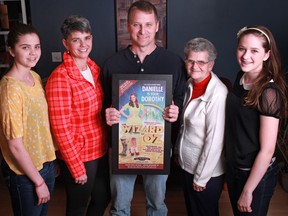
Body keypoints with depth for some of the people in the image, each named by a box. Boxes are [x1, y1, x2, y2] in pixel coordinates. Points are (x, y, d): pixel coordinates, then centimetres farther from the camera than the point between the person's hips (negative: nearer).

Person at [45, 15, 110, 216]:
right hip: (78, 156, -6)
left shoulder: (94, 68, 3)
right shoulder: (60, 77, -20)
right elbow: (61, 127, -19)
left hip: (101, 150, 7)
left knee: (103, 199, 23)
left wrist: (107, 142, 7)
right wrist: (77, 167, -15)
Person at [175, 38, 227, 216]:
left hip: (208, 172, -7)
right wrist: (178, 152, 8)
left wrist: (202, 178, -16)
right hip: (187, 164, 7)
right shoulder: (191, 85, 0)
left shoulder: (218, 94, -26)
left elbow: (215, 141, -23)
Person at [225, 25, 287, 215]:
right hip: (233, 167, 7)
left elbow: (267, 150, -22)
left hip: (257, 174, -7)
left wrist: (248, 191, -16)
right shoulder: (241, 77, -2)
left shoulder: (269, 92, -24)